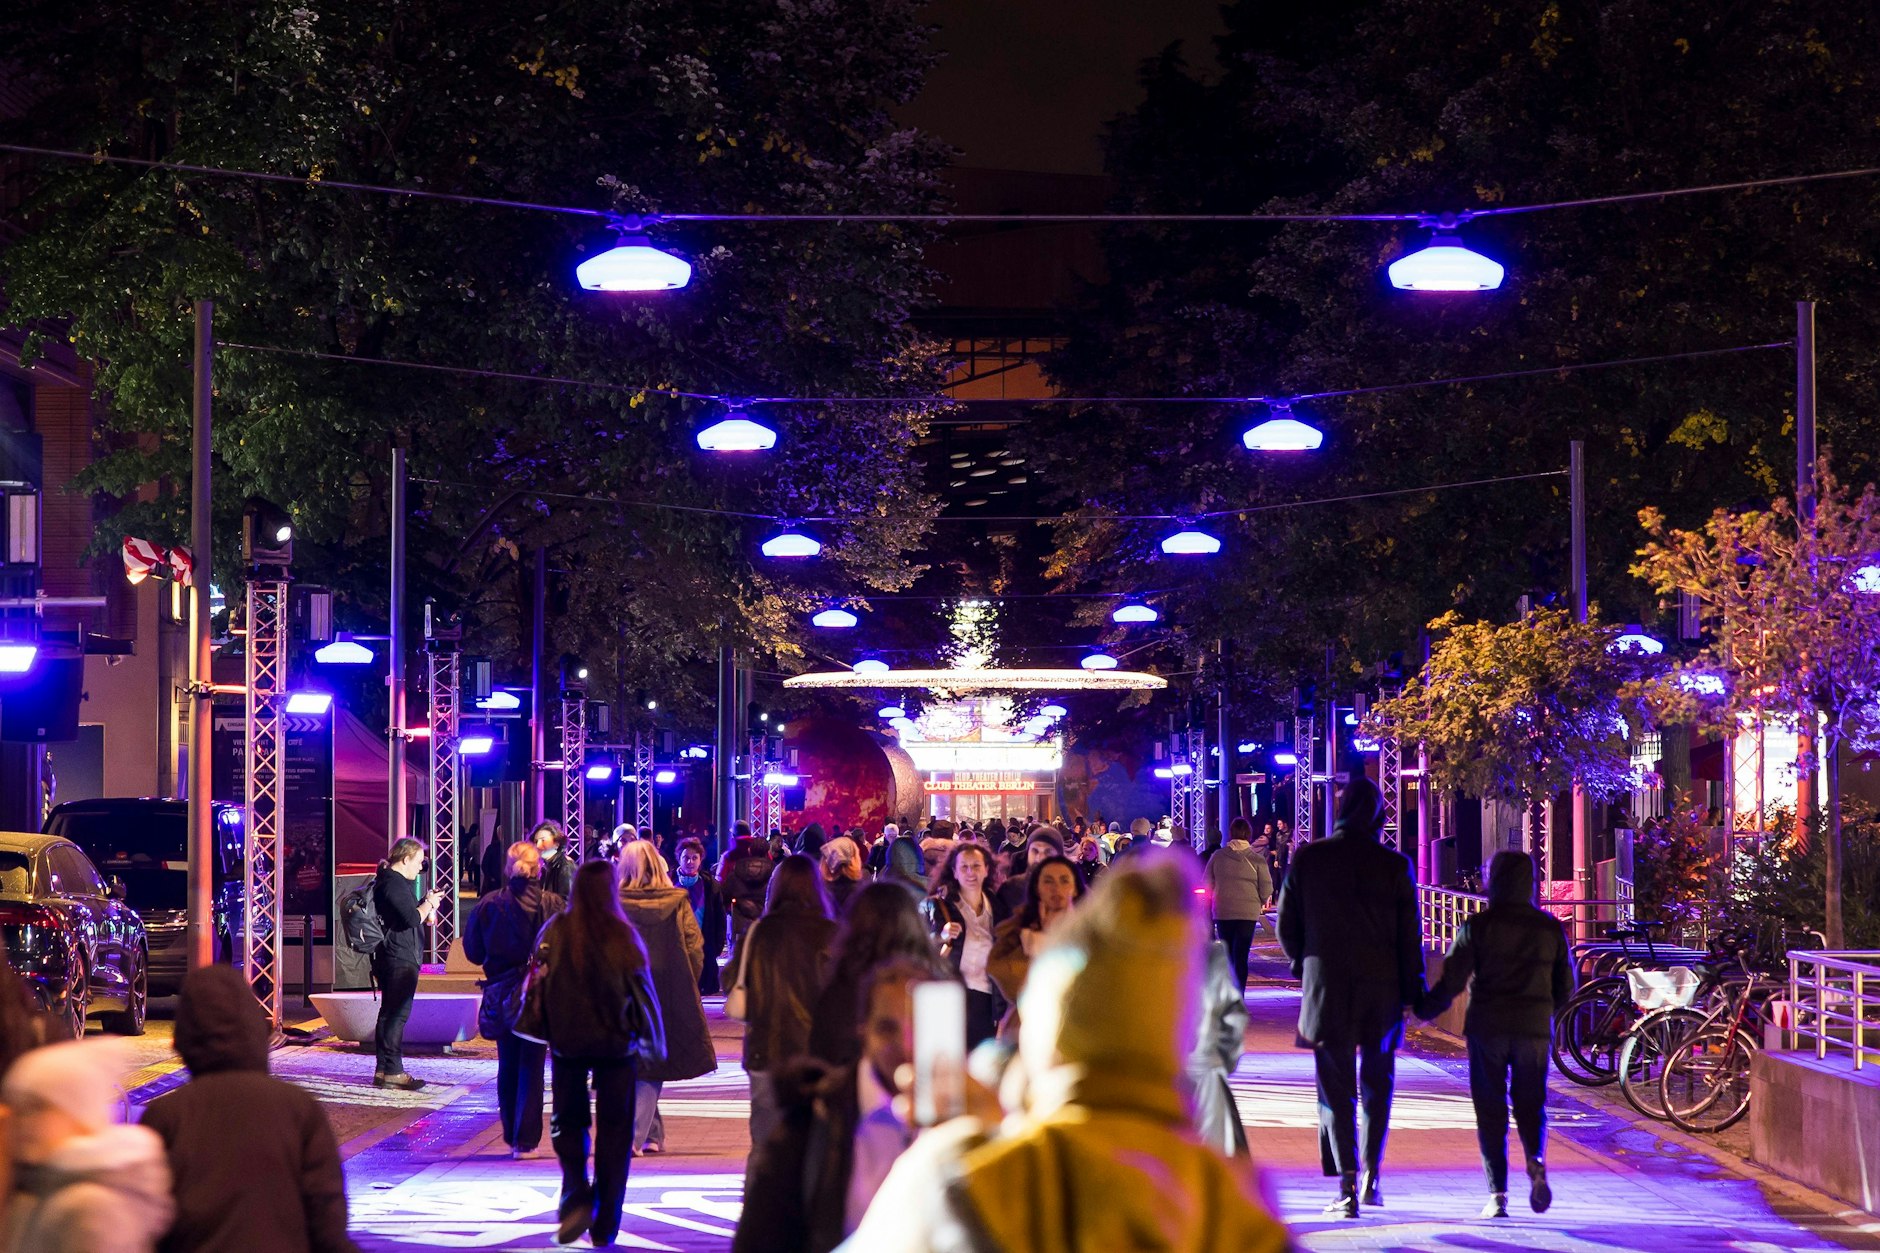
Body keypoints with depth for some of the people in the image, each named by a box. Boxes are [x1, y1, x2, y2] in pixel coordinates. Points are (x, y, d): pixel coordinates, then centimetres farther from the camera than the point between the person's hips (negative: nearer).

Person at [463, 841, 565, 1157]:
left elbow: (473, 950, 2)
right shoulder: (553, 906, -12)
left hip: (501, 994, 2)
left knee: (507, 1066, 16)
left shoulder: (487, 905, -6)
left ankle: (511, 1135, 24)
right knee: (531, 1068, 4)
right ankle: (525, 1139, 1)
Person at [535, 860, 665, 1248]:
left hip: (567, 1042, 1)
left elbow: (540, 984, -3)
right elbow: (642, 992, -6)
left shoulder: (555, 932, -7)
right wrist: (654, 1040, 7)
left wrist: (548, 1033, 11)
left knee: (568, 1122, 17)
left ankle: (576, 1197, -6)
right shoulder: (622, 934, -11)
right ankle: (604, 1226, 10)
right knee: (614, 1129, 9)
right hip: (616, 1042, -1)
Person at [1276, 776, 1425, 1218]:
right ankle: (1372, 1173, 17)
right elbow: (1409, 936, -3)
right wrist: (1413, 991, 5)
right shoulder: (1394, 865, -5)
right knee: (1377, 1083, 18)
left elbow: (1287, 926, 3)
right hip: (1381, 990, 1)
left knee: (1335, 1087, 3)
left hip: (1327, 987, 0)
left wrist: (1303, 964, 20)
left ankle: (1348, 1187, -5)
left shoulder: (1307, 859, -3)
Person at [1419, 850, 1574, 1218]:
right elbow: (1565, 986, 9)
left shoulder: (1477, 926, -4)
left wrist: (1425, 1009, 7)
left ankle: (1498, 1194, -1)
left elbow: (1452, 979, -7)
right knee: (1530, 1102, 12)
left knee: (1490, 1108, 5)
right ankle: (1536, 1159, -18)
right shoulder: (1550, 928, 5)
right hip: (1535, 1029, 2)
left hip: (1487, 1028, -2)